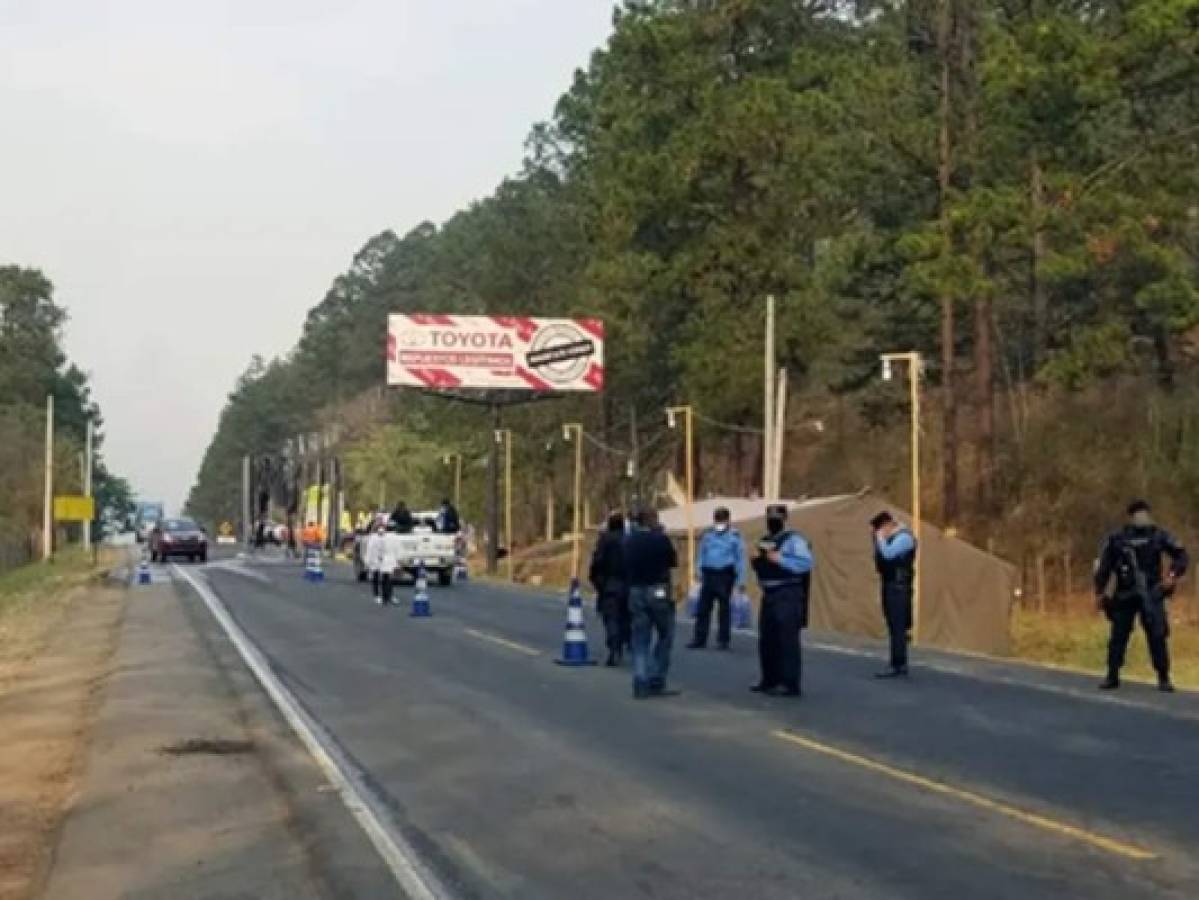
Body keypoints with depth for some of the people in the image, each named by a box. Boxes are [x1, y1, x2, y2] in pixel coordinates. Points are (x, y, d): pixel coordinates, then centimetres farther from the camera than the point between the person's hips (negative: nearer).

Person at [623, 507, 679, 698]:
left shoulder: (628, 540, 3)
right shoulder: (660, 539, -11)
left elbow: (624, 567, 7)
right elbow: (674, 562, -1)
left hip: (635, 592, 4)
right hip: (658, 592, -4)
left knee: (640, 640, 8)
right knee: (664, 636, 9)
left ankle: (641, 685, 3)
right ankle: (656, 682, 5)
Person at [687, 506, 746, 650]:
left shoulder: (734, 535, 1)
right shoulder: (708, 534, 12)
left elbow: (740, 558, 1)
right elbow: (702, 554, 18)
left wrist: (741, 579, -3)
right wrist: (699, 571, 7)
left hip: (725, 574, -3)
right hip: (708, 574, 3)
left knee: (724, 608, 3)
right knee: (703, 607, 1)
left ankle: (723, 640, 10)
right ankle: (699, 639, 6)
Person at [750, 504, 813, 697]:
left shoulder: (794, 539, -7)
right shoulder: (765, 541, 17)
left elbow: (806, 563, -18)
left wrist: (780, 559, -21)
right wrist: (757, 562, 4)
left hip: (787, 595, -8)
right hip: (769, 595, 8)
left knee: (787, 640, -10)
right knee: (766, 639, 11)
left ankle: (790, 684, -8)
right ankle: (770, 680, 22)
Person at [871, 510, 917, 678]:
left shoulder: (904, 537, -14)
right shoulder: (890, 537, 16)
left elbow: (888, 554, -26)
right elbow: (881, 557, 18)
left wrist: (880, 537, -13)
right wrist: (876, 537, 9)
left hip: (899, 587, -10)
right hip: (888, 585, 10)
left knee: (897, 627, -10)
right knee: (894, 627, 11)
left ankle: (897, 666, -10)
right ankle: (901, 664, 16)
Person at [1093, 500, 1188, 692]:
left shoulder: (1158, 535, 0)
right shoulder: (1117, 539, -2)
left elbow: (1181, 555, 5)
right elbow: (1104, 566, 3)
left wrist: (1173, 575, -11)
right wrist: (1100, 592, 3)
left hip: (1151, 595, 0)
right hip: (1124, 595, 0)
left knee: (1157, 636, -4)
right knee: (1118, 636, 2)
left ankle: (1163, 678, 3)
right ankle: (1112, 676, 12)